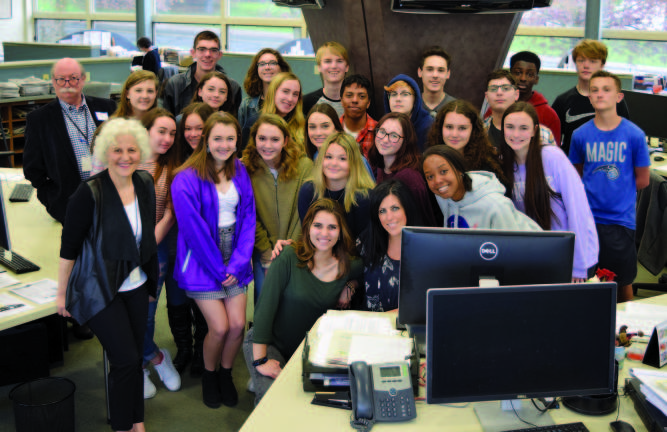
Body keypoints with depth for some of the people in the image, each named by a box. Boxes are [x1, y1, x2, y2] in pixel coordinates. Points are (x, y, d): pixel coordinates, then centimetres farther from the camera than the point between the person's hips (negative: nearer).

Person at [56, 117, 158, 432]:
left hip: (136, 286, 5)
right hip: (100, 289, -5)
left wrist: (151, 280, 17)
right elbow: (69, 247, -11)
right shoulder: (90, 193, -19)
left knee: (134, 358, 13)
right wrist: (61, 293, -6)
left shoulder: (145, 184, -1)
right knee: (126, 360, -5)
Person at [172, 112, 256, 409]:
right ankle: (209, 375, 22)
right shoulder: (187, 179, -13)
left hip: (234, 261, 4)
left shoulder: (240, 172, 4)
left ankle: (225, 373, 25)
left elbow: (248, 218, 2)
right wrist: (218, 269, -12)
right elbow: (193, 229, -14)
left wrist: (237, 264, -7)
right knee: (219, 327, -7)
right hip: (202, 261, -4)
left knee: (238, 324, -2)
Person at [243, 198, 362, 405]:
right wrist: (260, 360, -20)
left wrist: (350, 286, -2)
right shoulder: (289, 258, -17)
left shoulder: (349, 267, -4)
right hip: (269, 343, -4)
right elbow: (265, 306, -18)